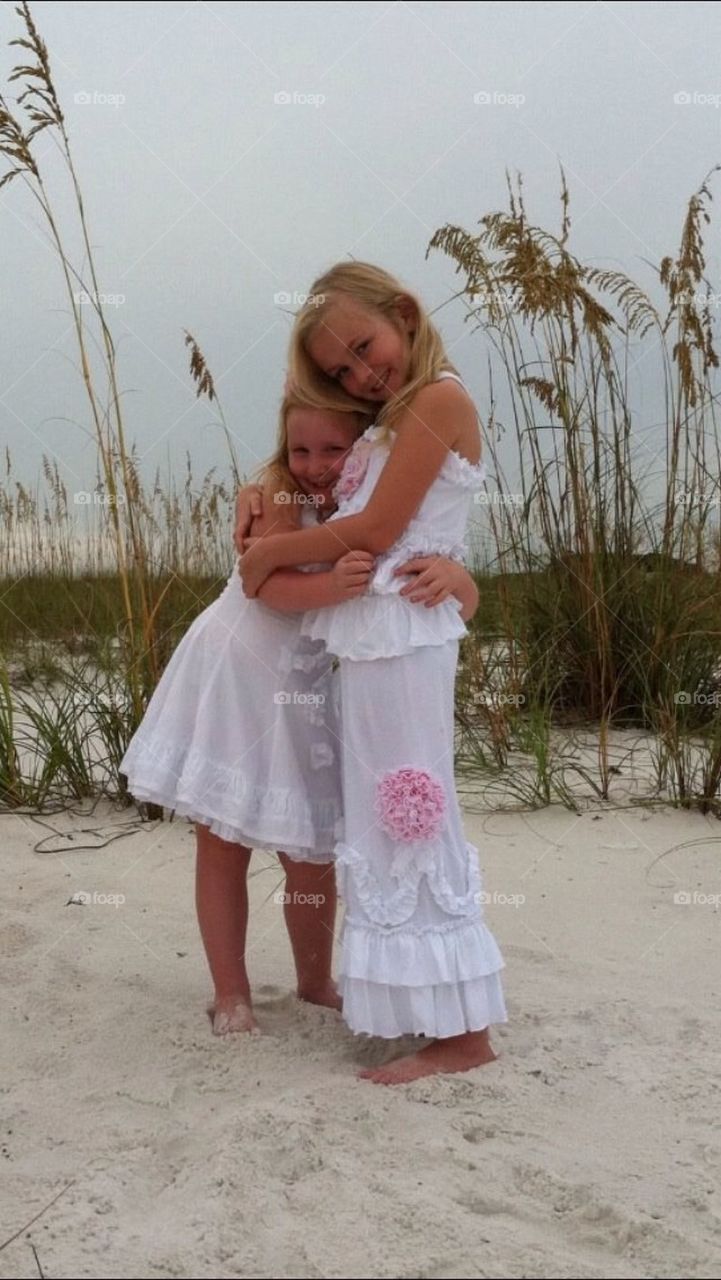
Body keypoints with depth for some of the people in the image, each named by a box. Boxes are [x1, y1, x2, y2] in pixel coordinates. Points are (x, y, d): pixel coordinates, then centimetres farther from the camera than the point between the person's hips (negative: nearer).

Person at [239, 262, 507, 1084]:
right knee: (391, 819, 11)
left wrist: (273, 551, -3)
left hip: (399, 634, -9)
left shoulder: (440, 397, -8)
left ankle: (464, 1032, -2)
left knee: (410, 816, -7)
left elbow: (375, 531, -13)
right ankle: (443, 1013, 19)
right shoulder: (390, 422, 21)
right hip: (368, 636, 9)